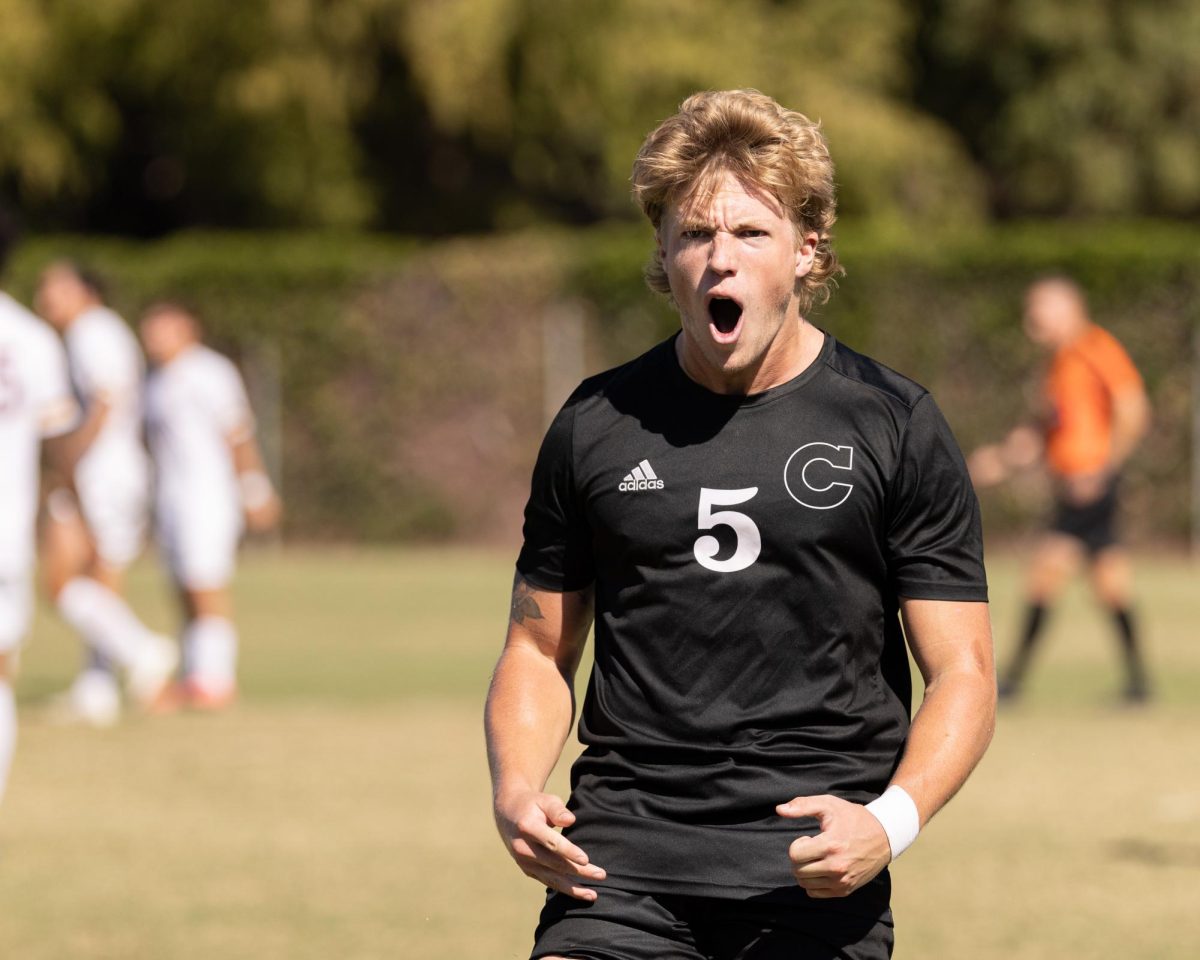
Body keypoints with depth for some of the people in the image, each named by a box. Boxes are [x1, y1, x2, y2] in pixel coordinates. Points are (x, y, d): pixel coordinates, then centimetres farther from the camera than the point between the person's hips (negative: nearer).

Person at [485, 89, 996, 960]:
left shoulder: (895, 425, 4)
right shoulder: (598, 426, 10)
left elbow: (963, 672, 3)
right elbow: (539, 650, 18)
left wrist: (890, 822, -14)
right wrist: (516, 791, -2)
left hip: (815, 864, -1)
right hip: (623, 851, 1)